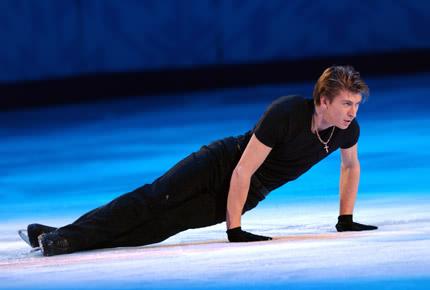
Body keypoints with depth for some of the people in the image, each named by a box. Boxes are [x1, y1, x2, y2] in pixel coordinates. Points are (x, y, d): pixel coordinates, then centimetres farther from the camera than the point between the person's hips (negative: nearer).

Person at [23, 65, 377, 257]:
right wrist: (234, 230, -29)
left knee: (165, 224, -9)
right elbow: (242, 171, -29)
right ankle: (63, 234, -22)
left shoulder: (348, 128, -12)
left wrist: (346, 219, 10)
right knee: (154, 199, -17)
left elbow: (351, 166, 13)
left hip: (249, 194, 4)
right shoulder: (286, 113, -31)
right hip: (223, 163, -4)